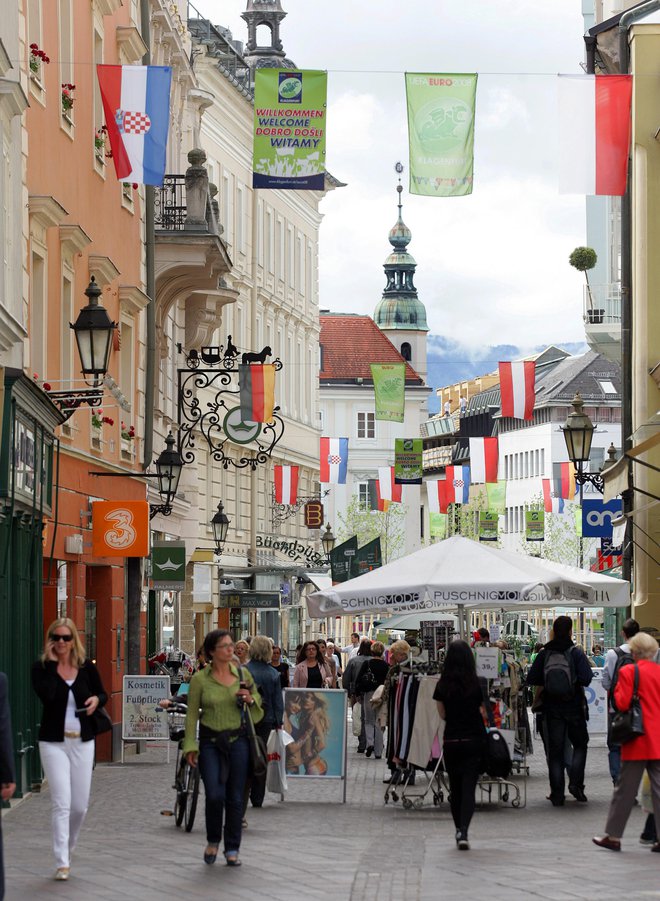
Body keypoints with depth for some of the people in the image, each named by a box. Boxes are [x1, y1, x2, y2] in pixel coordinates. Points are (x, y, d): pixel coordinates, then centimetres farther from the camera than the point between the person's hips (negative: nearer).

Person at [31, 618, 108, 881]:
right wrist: (53, 663, -16)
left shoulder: (87, 667, 3)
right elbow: (46, 695, -23)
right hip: (54, 742, -3)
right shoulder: (41, 668, -4)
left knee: (80, 805, 7)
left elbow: (102, 694, 17)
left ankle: (66, 848, 32)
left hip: (82, 741, 3)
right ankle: (62, 863, -7)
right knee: (61, 803, -11)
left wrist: (96, 700, -6)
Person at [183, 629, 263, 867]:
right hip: (210, 742, -2)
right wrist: (190, 746, -5)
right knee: (215, 795, -12)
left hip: (238, 740, 2)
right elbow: (192, 715, 0)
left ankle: (232, 849, 13)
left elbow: (258, 703, 15)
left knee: (235, 798, 3)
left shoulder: (242, 674, 5)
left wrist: (250, 699, -8)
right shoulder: (200, 679, -3)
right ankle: (213, 841, 13)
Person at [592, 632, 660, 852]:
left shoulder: (628, 672, -9)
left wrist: (617, 689, 4)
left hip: (638, 740, -4)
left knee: (625, 789, 4)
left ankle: (613, 836, 11)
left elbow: (622, 703, -13)